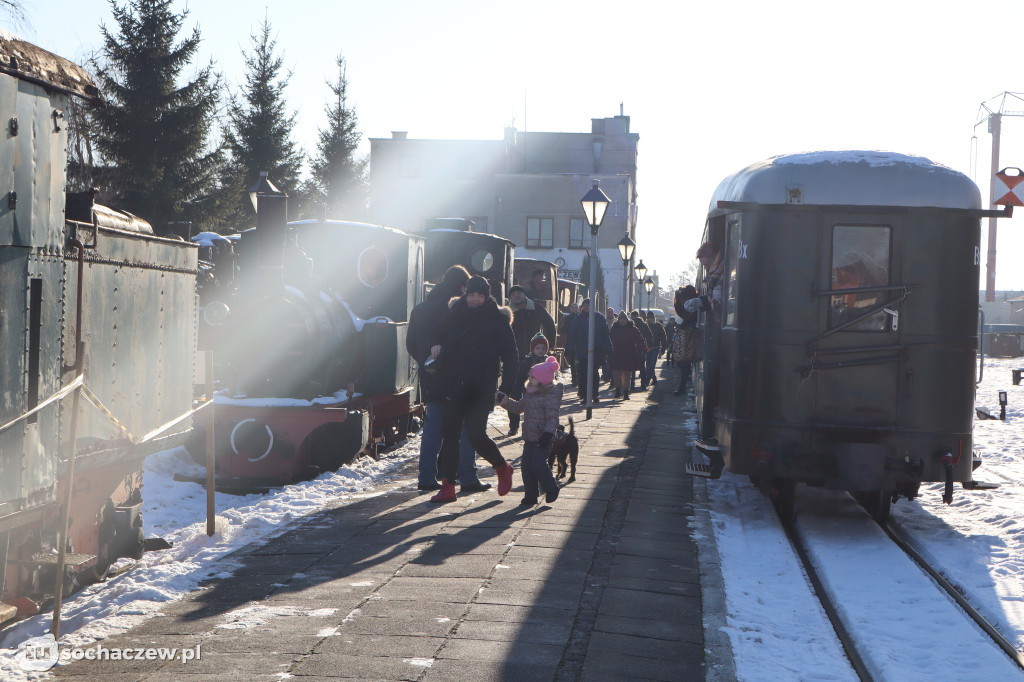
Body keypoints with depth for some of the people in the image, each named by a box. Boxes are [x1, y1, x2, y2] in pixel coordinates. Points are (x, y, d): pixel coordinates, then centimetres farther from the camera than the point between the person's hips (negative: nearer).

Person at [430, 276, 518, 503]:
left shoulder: (497, 320, -2)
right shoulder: (455, 315, 9)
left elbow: (510, 356, -2)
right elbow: (440, 337, 24)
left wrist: (506, 388, -9)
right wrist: (436, 346, -1)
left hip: (481, 388, -4)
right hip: (454, 386, 4)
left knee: (475, 433, -8)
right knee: (449, 432, 0)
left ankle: (502, 467, 19)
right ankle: (447, 485, 5)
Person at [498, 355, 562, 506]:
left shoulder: (550, 397, -13)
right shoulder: (530, 394, 14)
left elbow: (553, 417, -17)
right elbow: (519, 406, 27)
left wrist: (548, 434, -27)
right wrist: (506, 400, 15)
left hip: (542, 438, -8)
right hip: (529, 437, 9)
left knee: (538, 464, -15)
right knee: (526, 466, 5)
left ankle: (551, 489, 8)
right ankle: (530, 495, 14)